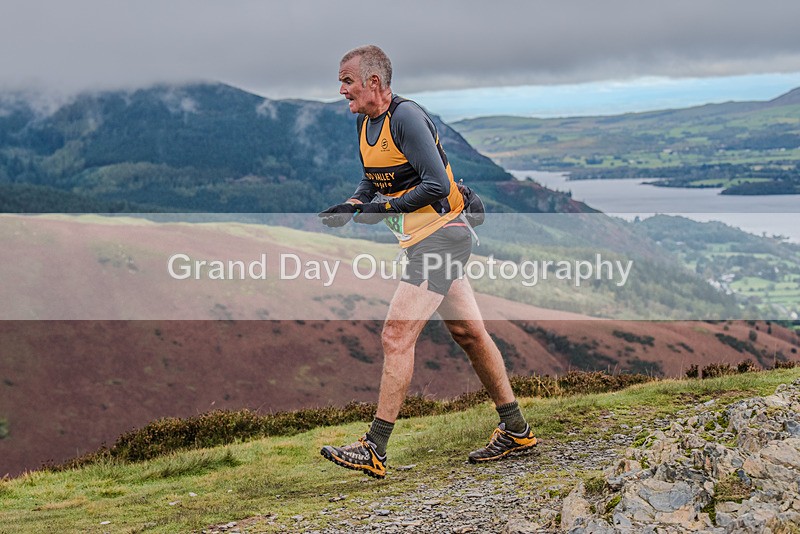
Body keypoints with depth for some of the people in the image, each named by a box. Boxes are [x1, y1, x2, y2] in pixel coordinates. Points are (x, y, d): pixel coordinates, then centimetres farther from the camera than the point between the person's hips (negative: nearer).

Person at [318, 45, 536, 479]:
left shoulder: (406, 117, -16)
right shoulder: (365, 121, 12)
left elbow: (437, 185, -20)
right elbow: (373, 181, 23)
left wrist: (381, 209, -18)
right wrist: (350, 207, 3)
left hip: (440, 236, -10)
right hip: (426, 241, 10)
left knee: (396, 336, -14)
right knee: (468, 333, 13)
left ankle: (375, 450, -10)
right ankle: (515, 430, 23)